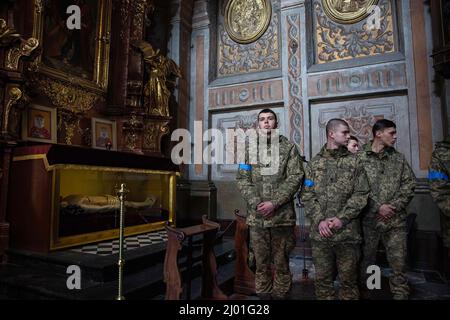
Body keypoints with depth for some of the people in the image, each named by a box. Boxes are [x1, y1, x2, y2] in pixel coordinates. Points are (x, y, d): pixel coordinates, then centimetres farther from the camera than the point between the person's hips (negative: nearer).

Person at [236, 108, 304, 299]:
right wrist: (256, 203, -10)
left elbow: (295, 178, -5)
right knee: (261, 263, 13)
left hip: (282, 216, -2)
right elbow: (242, 179, 4)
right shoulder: (250, 150, 10)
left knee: (281, 263, 9)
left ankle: (280, 295, 26)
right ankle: (263, 295, 29)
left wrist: (274, 203, -14)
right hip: (256, 217, 2)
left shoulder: (289, 148, 4)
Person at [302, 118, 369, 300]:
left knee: (348, 278, 10)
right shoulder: (314, 163, 7)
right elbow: (307, 195, 1)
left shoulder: (354, 162, 5)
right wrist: (320, 220, -11)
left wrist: (342, 219, -13)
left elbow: (361, 194, -2)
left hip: (348, 232, 0)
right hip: (320, 232, 1)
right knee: (322, 278, 11)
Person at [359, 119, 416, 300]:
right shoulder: (360, 158, -3)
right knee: (367, 258, 9)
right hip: (369, 219, -3)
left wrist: (395, 206, -8)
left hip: (396, 219, 3)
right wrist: (378, 207, -13)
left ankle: (401, 293, 24)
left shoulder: (399, 158, 10)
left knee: (398, 260, 8)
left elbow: (409, 184, 5)